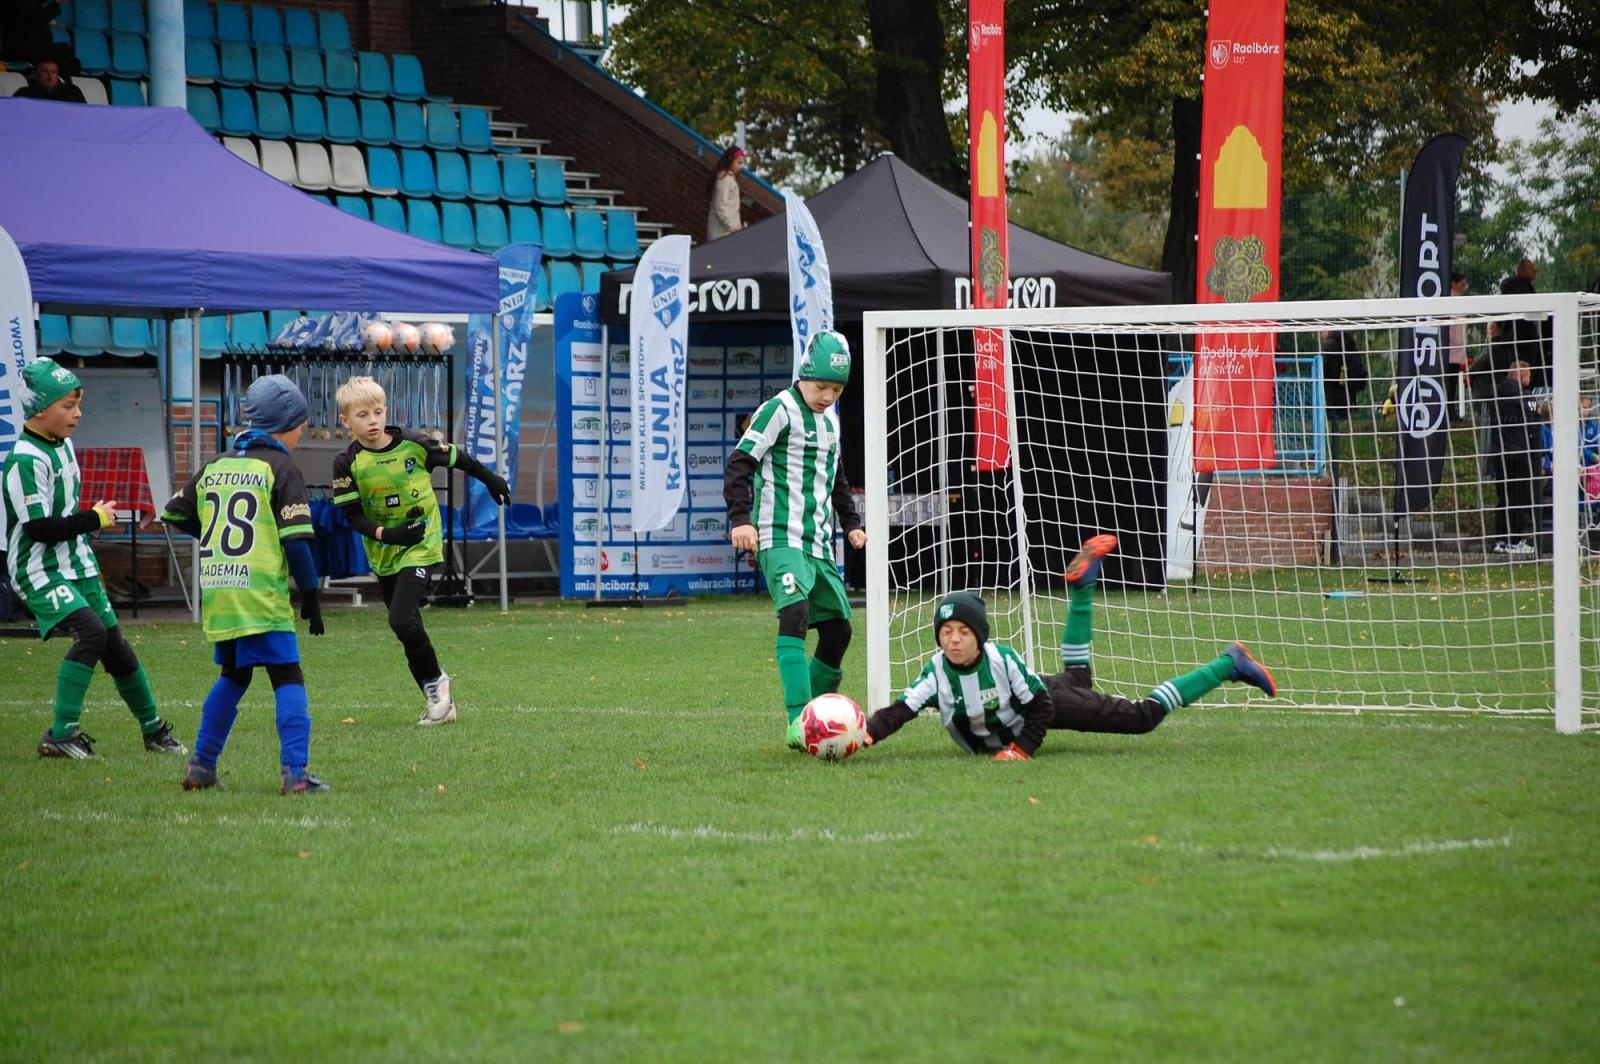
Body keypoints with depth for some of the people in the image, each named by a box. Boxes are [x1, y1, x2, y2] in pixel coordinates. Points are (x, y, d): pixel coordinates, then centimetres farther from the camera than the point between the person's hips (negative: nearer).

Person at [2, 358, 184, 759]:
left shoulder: (64, 445, 9)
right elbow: (39, 528, -25)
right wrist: (94, 519, -17)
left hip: (76, 567, 8)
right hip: (41, 572, -8)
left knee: (115, 646, 12)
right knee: (90, 632, -26)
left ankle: (154, 730, 27)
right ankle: (61, 734, -24)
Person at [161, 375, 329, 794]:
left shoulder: (215, 466, 13)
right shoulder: (281, 468, -4)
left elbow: (174, 513, 19)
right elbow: (295, 540, -10)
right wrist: (310, 595, -3)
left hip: (215, 592, 6)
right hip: (261, 597, -6)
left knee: (233, 675, 22)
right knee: (288, 679, -4)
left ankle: (201, 766, 21)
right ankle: (294, 771, -16)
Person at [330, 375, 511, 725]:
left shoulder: (413, 444, -12)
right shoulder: (347, 463, -10)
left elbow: (456, 458, 5)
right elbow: (351, 514, -11)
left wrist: (491, 480, 18)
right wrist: (385, 534, -28)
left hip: (421, 548, -3)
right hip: (383, 553, 3)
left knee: (401, 619, -20)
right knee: (407, 628, 9)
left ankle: (435, 682, 1)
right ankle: (438, 700, 21)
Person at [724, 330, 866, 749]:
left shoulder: (830, 421, 18)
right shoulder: (780, 410, -7)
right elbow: (739, 464, -12)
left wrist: (851, 523, 26)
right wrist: (740, 518, -22)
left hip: (818, 544, 9)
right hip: (781, 539, -9)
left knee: (838, 629, 9)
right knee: (795, 614, -26)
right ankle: (798, 722, -36)